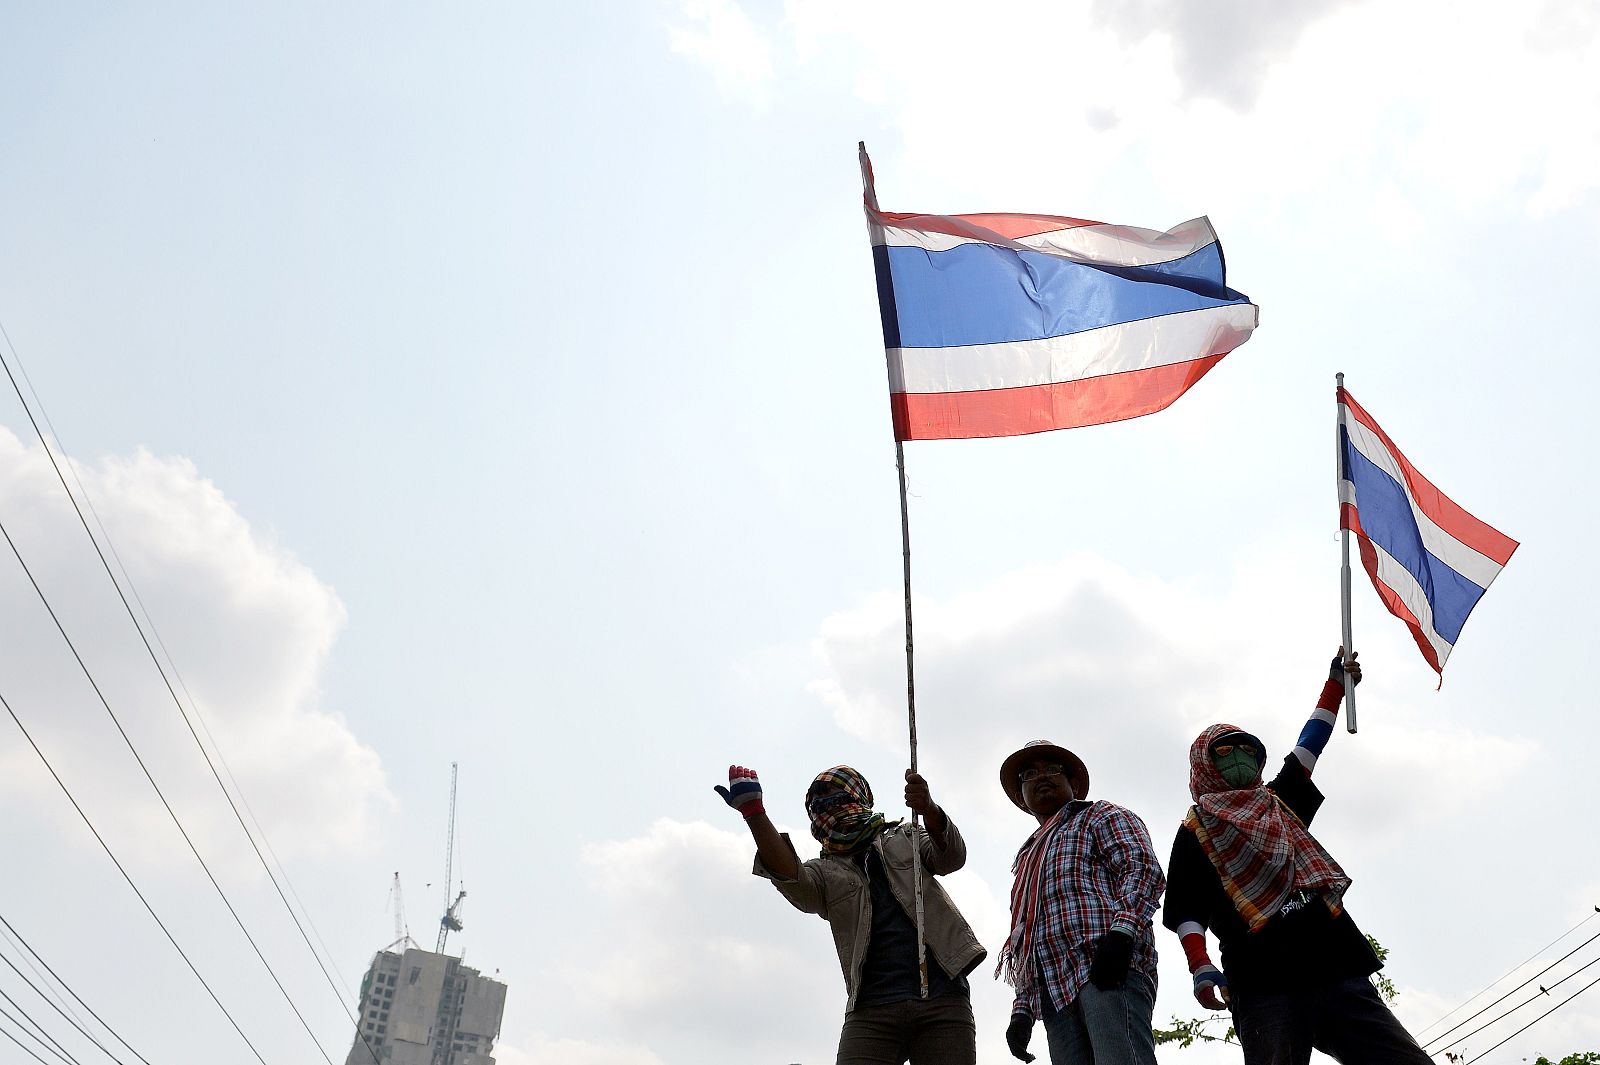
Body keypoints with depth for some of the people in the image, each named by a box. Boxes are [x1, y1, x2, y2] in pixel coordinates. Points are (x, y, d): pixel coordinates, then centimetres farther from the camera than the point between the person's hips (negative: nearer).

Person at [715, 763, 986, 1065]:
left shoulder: (904, 837, 18)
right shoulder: (824, 872, 15)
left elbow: (952, 857, -1)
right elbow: (790, 876, -7)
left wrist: (929, 809, -24)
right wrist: (753, 812, -23)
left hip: (942, 999, 0)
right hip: (873, 1009, 0)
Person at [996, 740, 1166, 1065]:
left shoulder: (1101, 817, 16)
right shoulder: (1029, 859, 35)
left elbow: (1143, 867, -3)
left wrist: (1120, 932, -20)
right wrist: (1022, 1008, 20)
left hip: (1109, 969, -7)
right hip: (1054, 990, 7)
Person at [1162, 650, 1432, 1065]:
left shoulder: (1279, 803, 26)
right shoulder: (1195, 832, 11)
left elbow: (1308, 748, 27)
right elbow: (1188, 910, 2)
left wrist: (1336, 681, 26)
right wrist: (1201, 967, -13)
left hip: (1336, 969, 5)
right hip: (1264, 988, -5)